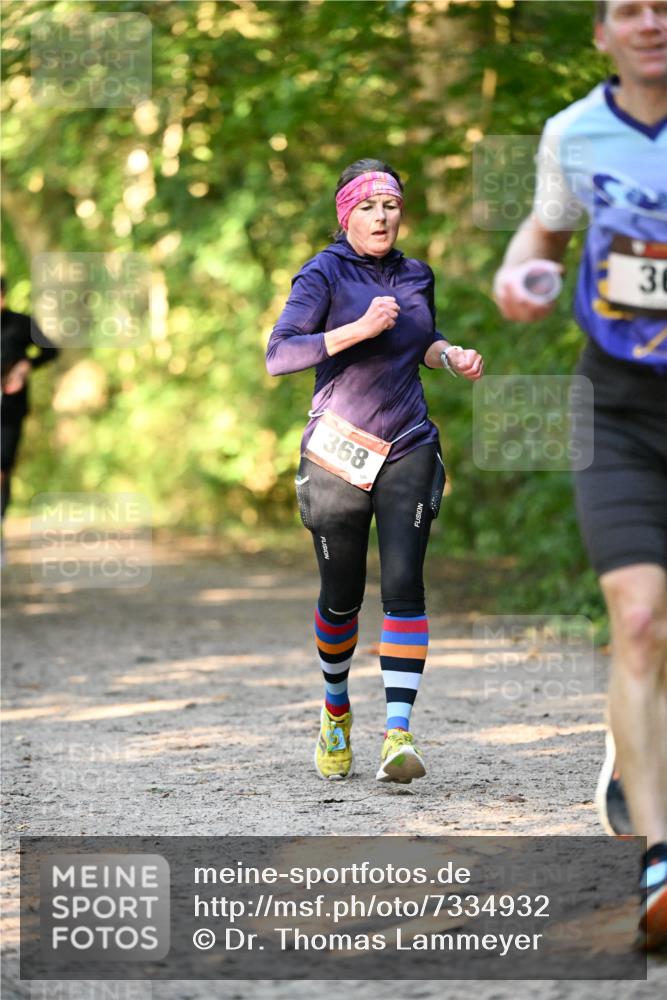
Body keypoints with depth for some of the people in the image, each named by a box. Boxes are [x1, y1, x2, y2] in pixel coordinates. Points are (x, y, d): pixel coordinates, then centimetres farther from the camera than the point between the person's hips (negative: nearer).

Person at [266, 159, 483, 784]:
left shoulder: (415, 277, 10)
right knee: (342, 595, 8)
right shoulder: (325, 275, -6)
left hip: (408, 450, 3)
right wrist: (360, 328, -25)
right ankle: (336, 708, 34)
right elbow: (278, 355, -18)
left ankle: (398, 734, -18)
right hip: (338, 452, -3)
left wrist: (449, 354, 8)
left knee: (403, 586, -12)